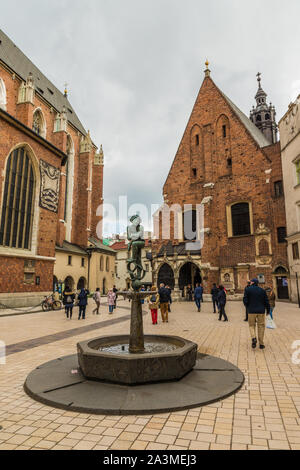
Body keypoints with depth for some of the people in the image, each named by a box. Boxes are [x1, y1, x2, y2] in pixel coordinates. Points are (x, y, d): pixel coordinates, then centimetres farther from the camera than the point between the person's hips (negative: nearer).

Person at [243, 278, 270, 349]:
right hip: (261, 311, 2)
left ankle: (253, 338, -12)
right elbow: (266, 301, 4)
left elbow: (245, 301, -7)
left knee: (252, 325, 13)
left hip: (251, 311, -1)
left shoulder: (247, 289, -2)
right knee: (261, 326, 10)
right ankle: (261, 344, 12)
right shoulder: (262, 290, 4)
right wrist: (268, 310, 17)